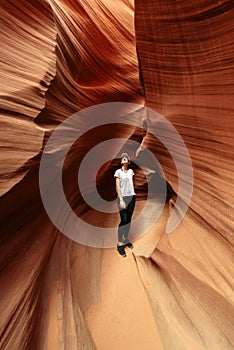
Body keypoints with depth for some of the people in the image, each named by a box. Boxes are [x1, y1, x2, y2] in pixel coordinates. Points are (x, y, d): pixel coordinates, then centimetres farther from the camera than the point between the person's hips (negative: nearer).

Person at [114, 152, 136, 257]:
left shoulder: (131, 171, 10)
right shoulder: (118, 172, -5)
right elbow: (118, 186, -10)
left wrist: (133, 196, 11)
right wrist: (121, 200, -17)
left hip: (132, 197, 5)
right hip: (123, 197, -5)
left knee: (129, 219, 10)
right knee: (123, 220, -7)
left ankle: (125, 239, 26)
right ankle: (120, 244, 3)